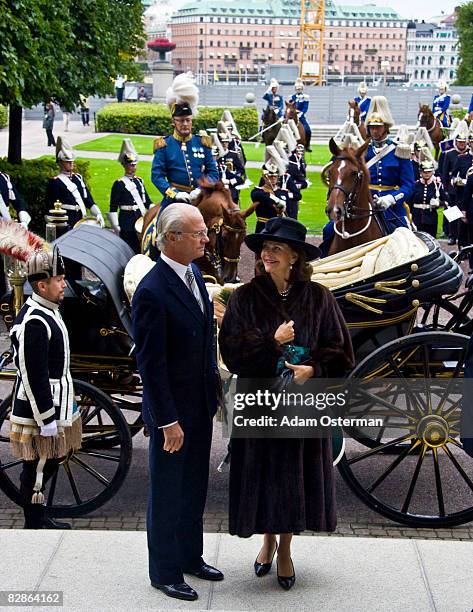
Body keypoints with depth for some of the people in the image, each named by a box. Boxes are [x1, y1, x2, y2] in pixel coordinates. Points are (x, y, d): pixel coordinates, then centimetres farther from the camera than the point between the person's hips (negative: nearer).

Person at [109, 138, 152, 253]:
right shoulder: (119, 184, -6)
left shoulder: (139, 181, 13)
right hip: (127, 225, -6)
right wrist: (116, 228, -12)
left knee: (141, 250, 10)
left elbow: (148, 202, 18)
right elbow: (113, 209, -8)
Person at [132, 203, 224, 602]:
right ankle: (164, 572, 25)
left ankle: (190, 557, 39)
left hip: (201, 404, 8)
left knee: (195, 487, 21)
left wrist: (214, 383, 12)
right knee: (168, 493, 9)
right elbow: (150, 364, -22)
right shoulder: (152, 292, -24)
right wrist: (168, 421, -20)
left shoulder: (194, 273, 3)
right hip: (173, 410, -8)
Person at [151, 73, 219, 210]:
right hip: (174, 203, -2)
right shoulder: (164, 145, 0)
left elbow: (213, 173, 5)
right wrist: (174, 193, -18)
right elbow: (157, 175, -5)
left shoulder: (202, 143, 7)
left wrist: (201, 190, -13)